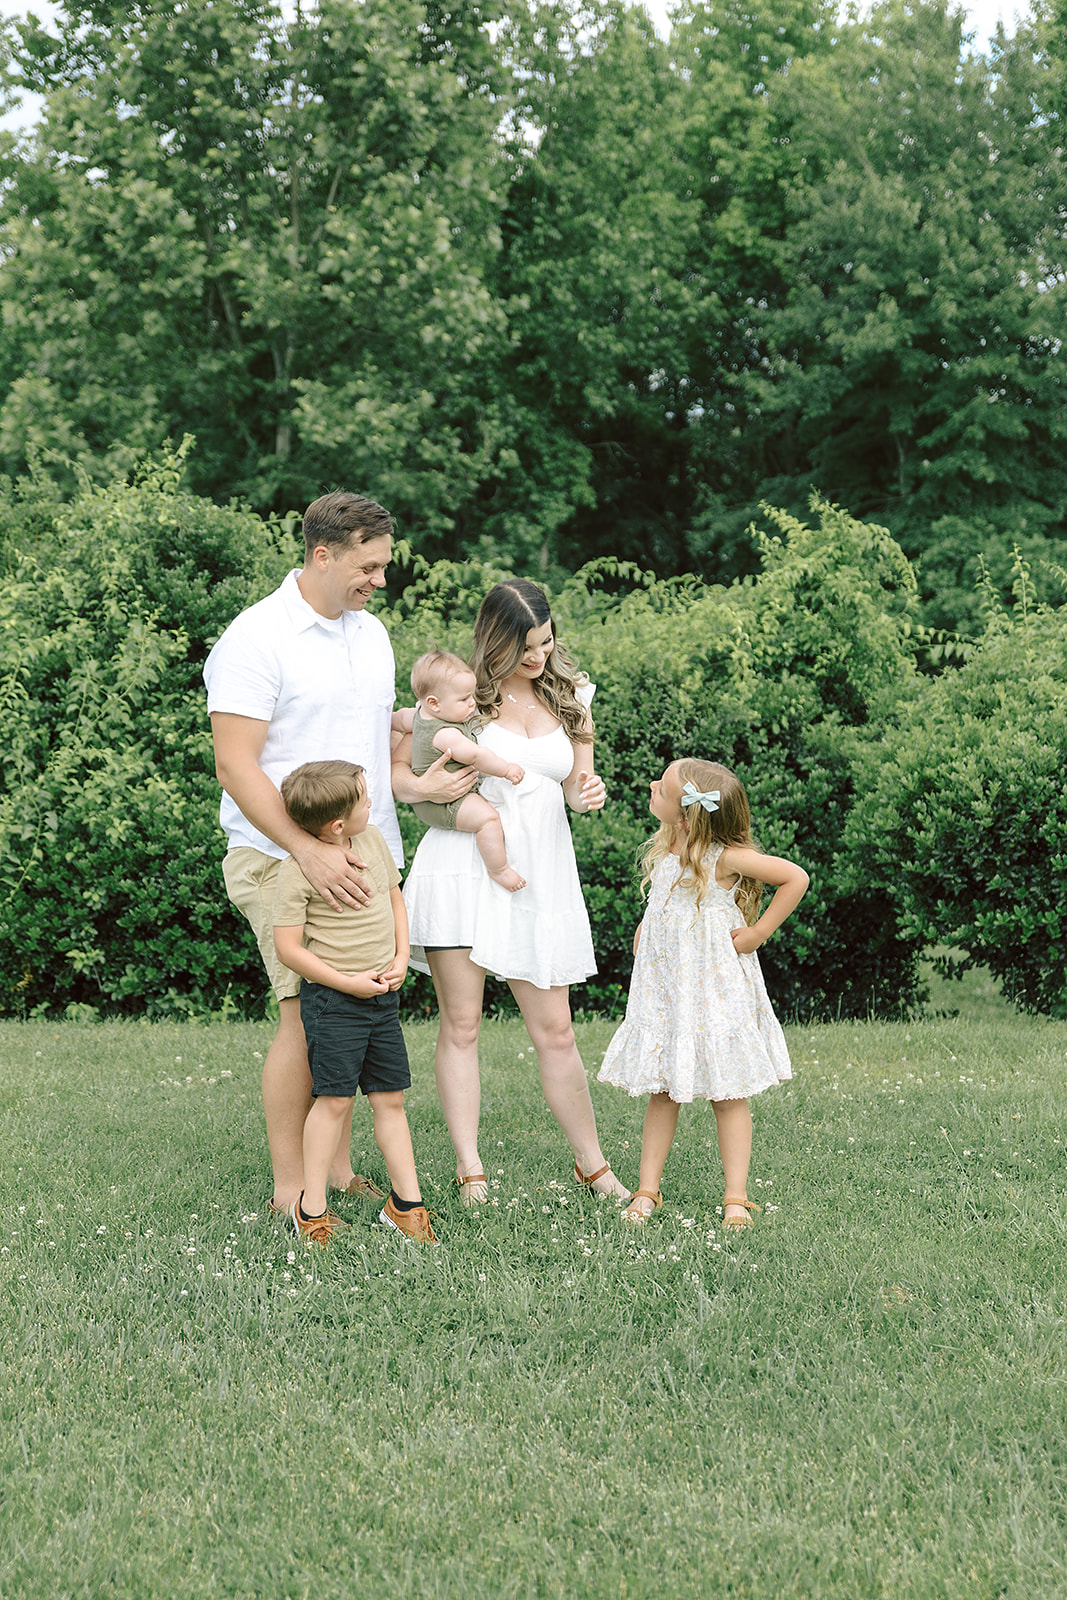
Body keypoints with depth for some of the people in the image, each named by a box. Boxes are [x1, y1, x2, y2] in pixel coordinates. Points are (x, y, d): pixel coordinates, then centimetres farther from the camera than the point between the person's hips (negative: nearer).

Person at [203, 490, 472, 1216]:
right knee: (309, 1013, -10)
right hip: (286, 858, -7)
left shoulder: (371, 632, 14)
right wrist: (310, 850, -23)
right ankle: (291, 1190, 0)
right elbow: (237, 766, -15)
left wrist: (414, 784, 2)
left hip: (366, 856, 7)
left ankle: (339, 1170, 16)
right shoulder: (255, 639, -10)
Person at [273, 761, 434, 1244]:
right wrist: (350, 983, -15)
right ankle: (312, 1206, 7)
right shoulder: (298, 870, -17)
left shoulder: (373, 840, 4)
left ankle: (406, 1201, 15)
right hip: (332, 1000, -6)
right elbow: (288, 948, -15)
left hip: (382, 995, 6)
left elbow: (395, 898, 18)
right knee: (335, 1098, -5)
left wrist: (401, 959, 4)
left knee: (390, 1097, 8)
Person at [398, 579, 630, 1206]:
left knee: (555, 1030, 5)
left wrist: (588, 793, -9)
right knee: (461, 1025, -2)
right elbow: (393, 769, 2)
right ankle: (470, 1170, 4)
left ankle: (593, 1164, 18)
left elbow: (578, 782, 14)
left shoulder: (570, 694, 10)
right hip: (464, 865, -3)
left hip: (540, 870, 3)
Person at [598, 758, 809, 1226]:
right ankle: (647, 1190, 13)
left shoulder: (723, 858, -17)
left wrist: (758, 933, -12)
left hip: (715, 990, -6)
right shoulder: (662, 850, 4)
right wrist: (645, 927, 9)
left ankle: (736, 1198, 8)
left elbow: (796, 878, -14)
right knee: (661, 1092, 8)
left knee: (727, 1094, 2)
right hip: (662, 990, 6)